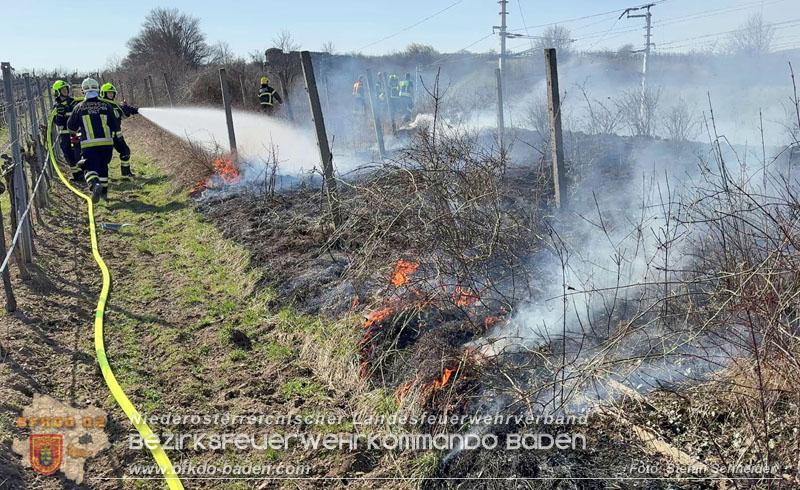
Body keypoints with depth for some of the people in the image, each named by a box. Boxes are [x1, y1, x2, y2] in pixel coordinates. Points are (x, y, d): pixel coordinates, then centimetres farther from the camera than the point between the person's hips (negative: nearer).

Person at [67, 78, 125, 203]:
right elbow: (116, 126, 7)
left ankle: (95, 185, -31)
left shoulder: (79, 107, 4)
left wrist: (78, 130, 36)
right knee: (103, 166, 20)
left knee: (91, 168, -1)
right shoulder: (106, 106, 5)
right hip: (107, 142, 2)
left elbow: (71, 127, 14)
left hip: (88, 144, -2)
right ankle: (104, 192, 26)